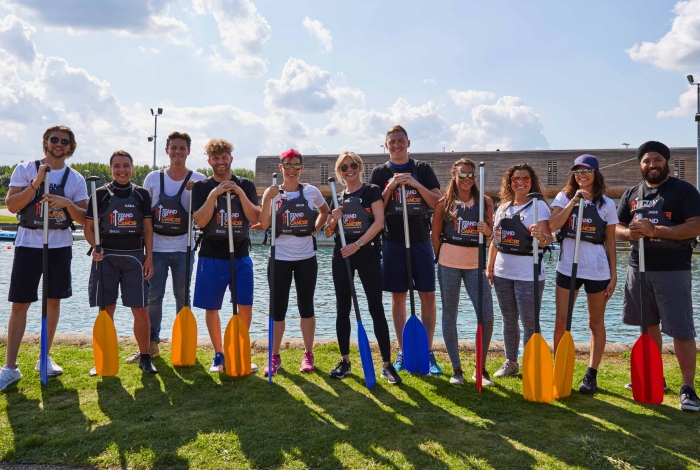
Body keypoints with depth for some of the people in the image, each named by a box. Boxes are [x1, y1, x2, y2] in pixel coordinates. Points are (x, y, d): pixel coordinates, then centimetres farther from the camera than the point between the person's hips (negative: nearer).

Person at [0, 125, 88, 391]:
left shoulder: (75, 179, 4)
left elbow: (83, 218, 1)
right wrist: (36, 183, -16)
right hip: (29, 243, -2)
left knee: (53, 301, 9)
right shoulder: (26, 169, -1)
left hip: (60, 245, 3)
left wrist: (67, 203, -17)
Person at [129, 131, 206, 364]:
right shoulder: (153, 178, 4)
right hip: (157, 247, 1)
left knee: (182, 296, 7)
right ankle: (151, 343, 16)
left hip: (183, 248, -1)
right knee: (153, 296, 4)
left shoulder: (198, 180, -1)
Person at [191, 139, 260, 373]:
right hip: (212, 257, -1)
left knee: (246, 306, 0)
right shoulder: (201, 187, 2)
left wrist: (240, 192, -16)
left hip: (240, 256, 1)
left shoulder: (245, 185, 5)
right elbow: (200, 221, -11)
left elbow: (254, 218, -6)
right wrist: (214, 194, -18)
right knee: (211, 308, 5)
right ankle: (218, 355, 20)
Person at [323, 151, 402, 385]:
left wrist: (357, 245, -20)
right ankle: (344, 360, 19)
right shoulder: (337, 197, 13)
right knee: (342, 309, 8)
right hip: (341, 256, 5)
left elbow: (379, 221, -12)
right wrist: (332, 220, -7)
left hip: (368, 255, -5)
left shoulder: (372, 191, 0)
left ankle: (387, 364, 1)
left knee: (376, 308, -4)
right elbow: (327, 233, 15)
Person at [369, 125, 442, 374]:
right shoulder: (380, 172, 6)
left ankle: (428, 352, 9)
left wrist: (415, 184, -12)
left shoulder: (422, 169, 6)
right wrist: (389, 188, -11)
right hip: (393, 242, 0)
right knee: (398, 297, 5)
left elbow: (439, 202, -1)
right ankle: (402, 352, 15)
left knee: (428, 295, -1)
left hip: (420, 240, 0)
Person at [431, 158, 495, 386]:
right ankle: (456, 369, 19)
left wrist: (487, 230, -11)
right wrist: (441, 258, 3)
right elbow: (435, 235, 7)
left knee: (487, 317, -4)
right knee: (449, 315, 5)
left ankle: (481, 369, 15)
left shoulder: (485, 202, 6)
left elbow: (490, 234, 10)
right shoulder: (444, 203, 2)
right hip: (449, 264, -1)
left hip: (474, 264, 1)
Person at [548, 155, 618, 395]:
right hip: (567, 267, 1)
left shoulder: (606, 204, 3)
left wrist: (613, 275, 1)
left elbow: (610, 242, 4)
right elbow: (553, 225, -13)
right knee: (561, 322, 1)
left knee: (596, 323, 8)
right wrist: (575, 200, -16)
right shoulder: (564, 197, 4)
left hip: (597, 269, -1)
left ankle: (591, 375, 17)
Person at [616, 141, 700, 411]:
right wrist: (630, 232, -12)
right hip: (639, 267, 5)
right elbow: (617, 228, 11)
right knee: (649, 326, 15)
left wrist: (655, 230, -23)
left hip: (673, 270, -5)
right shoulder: (631, 194, 11)